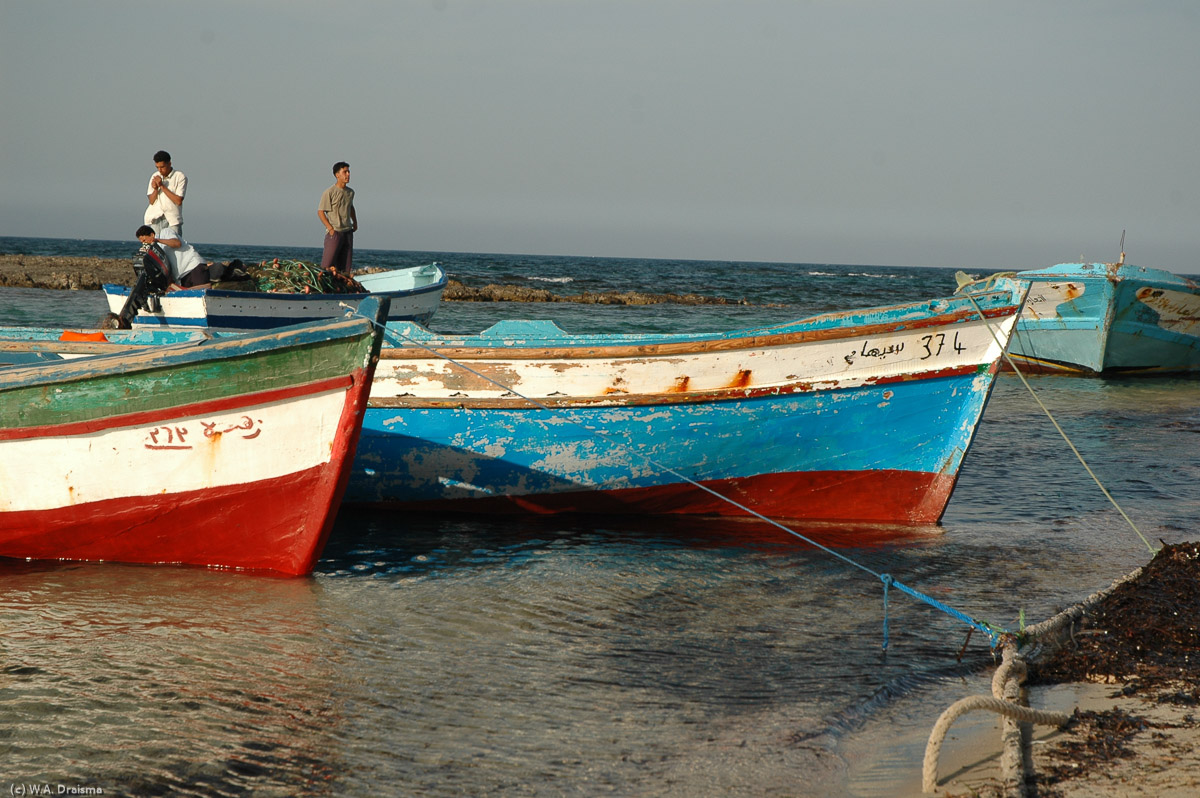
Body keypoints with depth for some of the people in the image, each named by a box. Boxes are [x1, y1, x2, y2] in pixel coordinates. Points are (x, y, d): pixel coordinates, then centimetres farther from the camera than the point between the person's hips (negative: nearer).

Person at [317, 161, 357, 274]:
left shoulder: (350, 192, 11)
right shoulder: (329, 192, -8)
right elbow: (320, 212, -8)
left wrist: (355, 222, 19)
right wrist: (330, 228, -14)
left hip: (348, 232, 6)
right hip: (334, 232, -6)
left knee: (346, 268, 4)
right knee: (329, 266, -10)